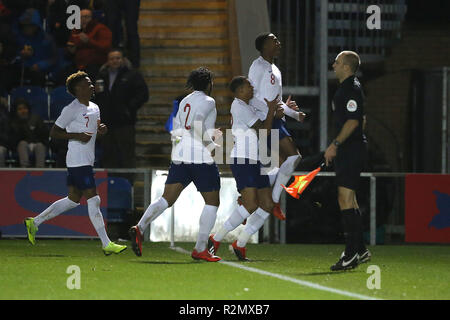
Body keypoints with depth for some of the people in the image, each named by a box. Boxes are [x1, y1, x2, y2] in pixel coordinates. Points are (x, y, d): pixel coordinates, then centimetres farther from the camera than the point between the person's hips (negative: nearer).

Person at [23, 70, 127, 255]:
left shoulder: (94, 108, 15)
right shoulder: (71, 109, -11)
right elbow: (54, 133, -10)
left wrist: (101, 130, 5)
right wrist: (77, 136, -20)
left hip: (87, 160, 10)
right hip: (78, 161, -10)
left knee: (73, 200, 14)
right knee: (93, 200, -10)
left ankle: (34, 223, 25)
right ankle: (106, 244, -9)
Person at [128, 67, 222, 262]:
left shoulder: (184, 101, 17)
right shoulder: (208, 101, -5)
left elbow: (176, 131, 16)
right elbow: (196, 123, -20)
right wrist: (210, 145, -7)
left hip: (180, 155, 7)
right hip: (201, 158, -7)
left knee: (167, 199, 2)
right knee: (212, 202, 6)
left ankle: (140, 228, -20)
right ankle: (200, 249, 2)